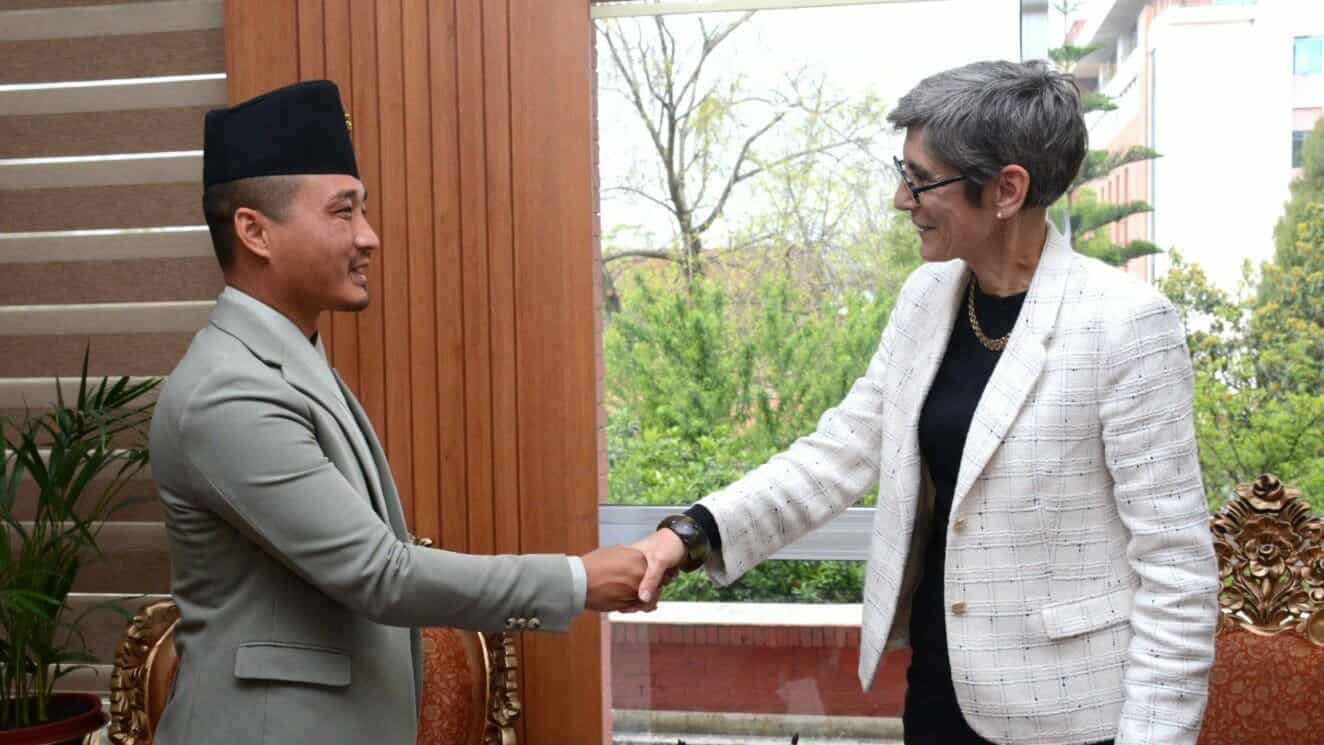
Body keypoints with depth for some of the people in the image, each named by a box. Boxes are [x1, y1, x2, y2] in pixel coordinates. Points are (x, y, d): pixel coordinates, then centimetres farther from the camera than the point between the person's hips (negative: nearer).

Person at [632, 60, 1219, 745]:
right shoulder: (926, 297, 1)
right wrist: (697, 529, -9)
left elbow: (1176, 562, -15)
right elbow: (840, 451, 2)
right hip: (937, 685, 6)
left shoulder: (1124, 324, -17)